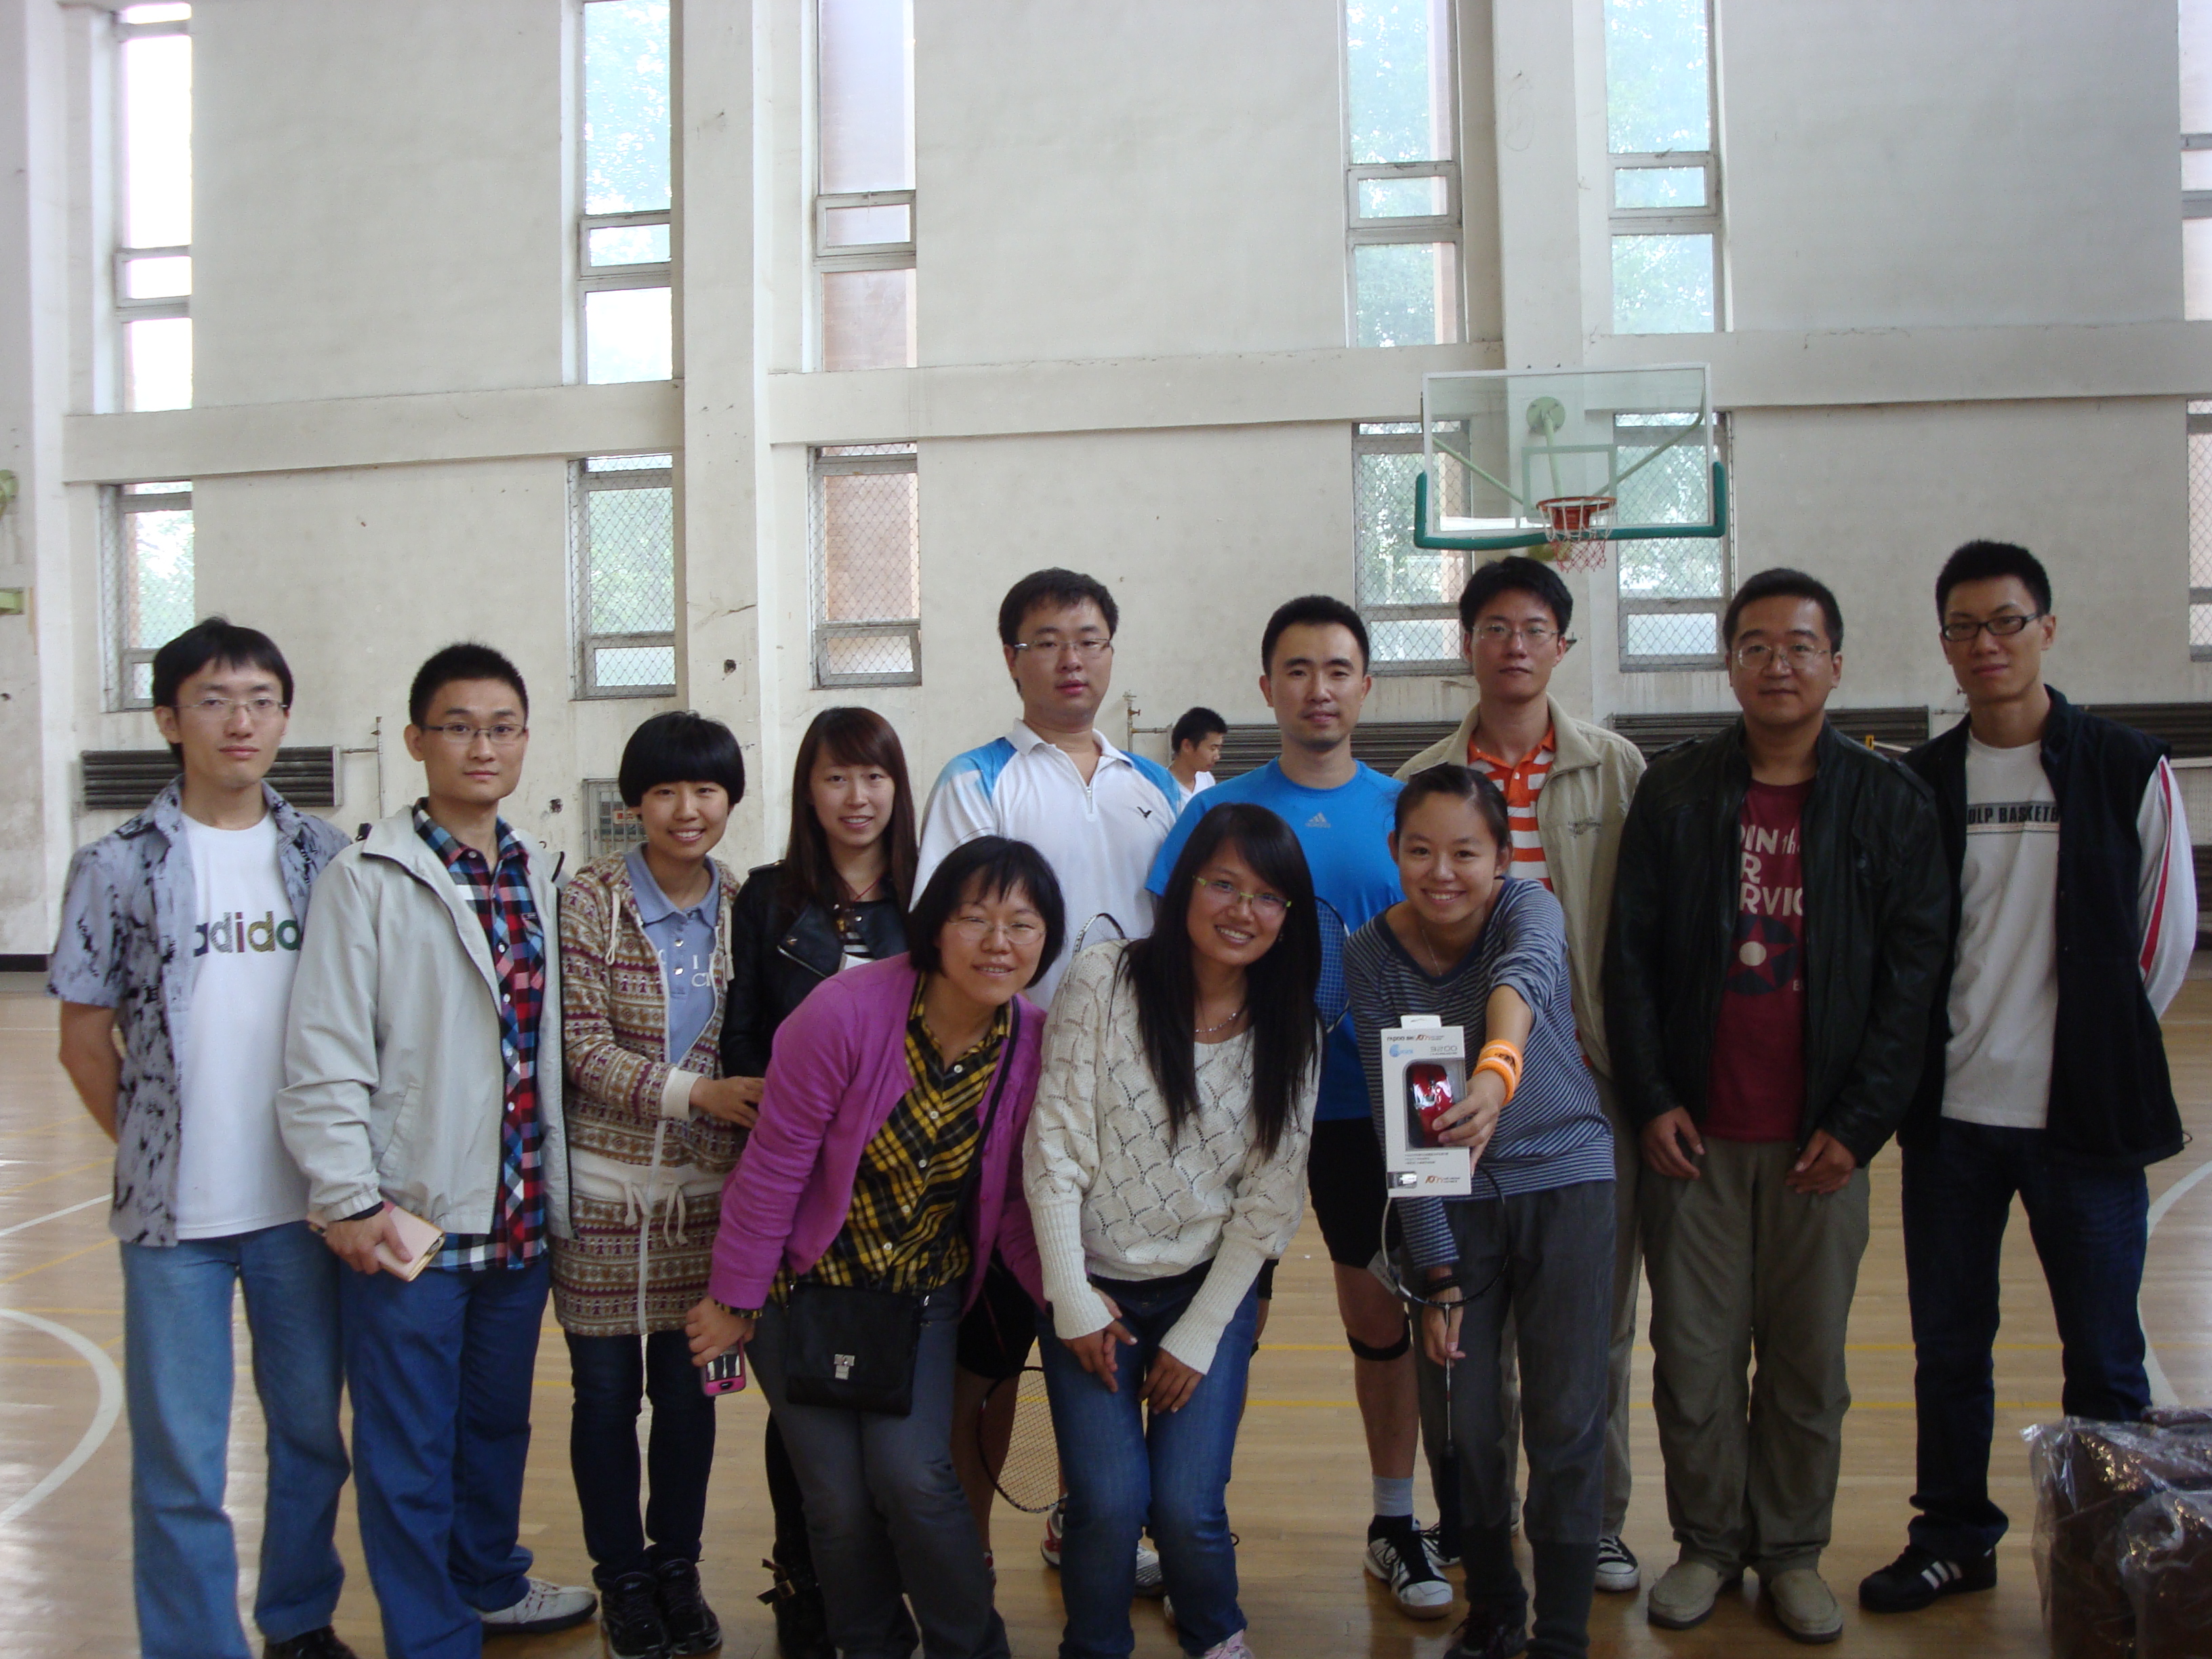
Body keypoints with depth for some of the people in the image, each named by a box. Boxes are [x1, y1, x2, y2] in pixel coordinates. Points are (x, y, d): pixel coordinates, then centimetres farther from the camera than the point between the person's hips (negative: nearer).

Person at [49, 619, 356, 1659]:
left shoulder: (326, 858, 3)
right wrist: (154, 1149, 3)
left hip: (306, 1201, 2)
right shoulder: (119, 866, -3)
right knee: (180, 1463, 5)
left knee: (314, 1430, 15)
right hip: (175, 1214, -2)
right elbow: (85, 1037, 3)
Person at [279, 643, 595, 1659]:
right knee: (410, 1449, 5)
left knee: (498, 1421, 21)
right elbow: (324, 1056, -11)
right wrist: (349, 1196, -14)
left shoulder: (537, 877, 9)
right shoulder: (369, 880, -8)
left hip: (521, 1218, 5)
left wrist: (552, 1185, 10)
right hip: (412, 1219, -5)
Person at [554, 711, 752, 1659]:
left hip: (705, 1188, 3)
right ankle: (621, 1576, 26)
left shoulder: (742, 908, 3)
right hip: (605, 1185, -2)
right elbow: (581, 1046, -12)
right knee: (606, 1386, 8)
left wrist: (754, 1125, -4)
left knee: (688, 1385, 11)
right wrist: (693, 1092, -21)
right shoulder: (591, 900, -7)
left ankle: (678, 1569, 29)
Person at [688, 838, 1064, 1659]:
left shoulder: (1034, 1046, -12)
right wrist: (733, 1299, -9)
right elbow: (774, 1166, -16)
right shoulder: (847, 1014, -25)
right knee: (839, 1498, 1)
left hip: (921, 1293, 2)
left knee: (914, 1477, -12)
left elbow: (1012, 1201, 0)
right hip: (804, 1285, -2)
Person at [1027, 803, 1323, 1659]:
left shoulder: (1291, 1035, -2)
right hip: (1093, 1289, -1)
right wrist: (1074, 1301, -10)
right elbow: (1055, 1147, -10)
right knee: (1111, 1501, -13)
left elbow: (1269, 1201, -1)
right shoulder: (1104, 980, -10)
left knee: (1188, 1506, -10)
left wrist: (1199, 1336, -4)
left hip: (1212, 1291, 1)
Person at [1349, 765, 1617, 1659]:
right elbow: (1394, 1122, -10)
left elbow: (1523, 974, -41)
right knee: (1469, 1421, 7)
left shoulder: (1524, 905, -16)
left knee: (1567, 1418, 0)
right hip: (1455, 1200, 2)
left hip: (1566, 1180, -1)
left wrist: (1497, 1072, -63)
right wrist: (1437, 1273, -13)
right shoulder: (1371, 955, -10)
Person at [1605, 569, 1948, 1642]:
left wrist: (1859, 1124, -5)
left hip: (1820, 1139, 0)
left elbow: (1910, 976, 1)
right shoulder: (1674, 792, 3)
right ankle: (1708, 1542, 23)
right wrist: (1650, 1101, -3)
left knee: (1809, 1359, 8)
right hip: (1693, 1133, 0)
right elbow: (1629, 955, 4)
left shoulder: (1889, 803, 3)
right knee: (1693, 1353, 6)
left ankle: (1792, 1551, 26)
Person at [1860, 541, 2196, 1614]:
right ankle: (1954, 1537, 27)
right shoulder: (1917, 784, 4)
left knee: (2103, 1360, 5)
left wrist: (2101, 1048, 5)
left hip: (2085, 1118, -2)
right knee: (1948, 1346, 11)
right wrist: (1927, 1060, 5)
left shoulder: (2129, 770, -1)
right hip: (1949, 1115, 2)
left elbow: (2166, 937, 4)